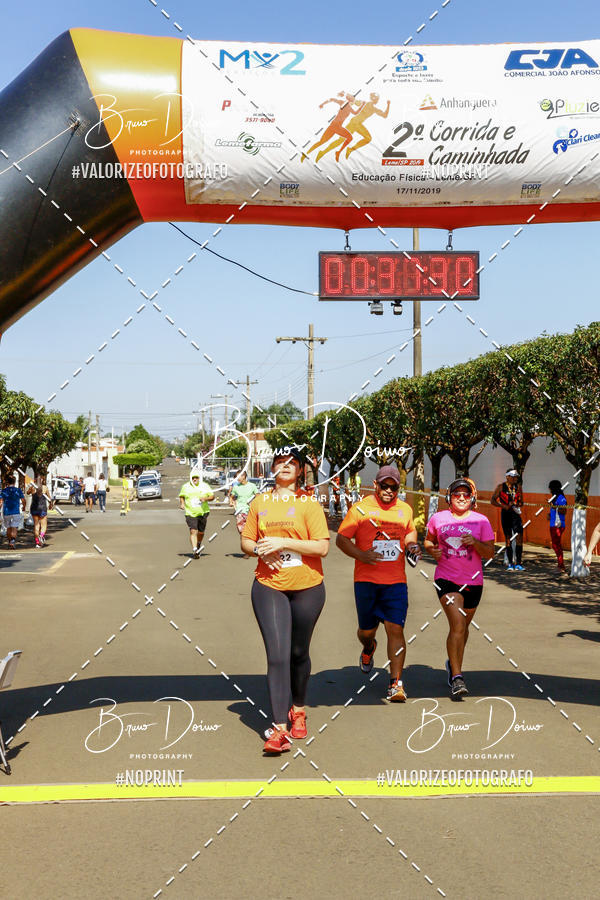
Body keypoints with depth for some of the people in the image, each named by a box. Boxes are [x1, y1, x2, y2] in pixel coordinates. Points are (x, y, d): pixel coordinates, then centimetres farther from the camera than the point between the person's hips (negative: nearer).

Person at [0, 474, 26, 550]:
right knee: (14, 528, -6)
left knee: (8, 528, 16)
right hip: (16, 512, -2)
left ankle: (9, 543, 24)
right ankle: (13, 541, -27)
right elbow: (23, 500, 2)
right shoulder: (18, 490, 0)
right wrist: (23, 507, 20)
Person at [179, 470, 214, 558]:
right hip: (190, 513, -2)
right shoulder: (185, 486, 5)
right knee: (193, 531, -17)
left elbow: (212, 496, 4)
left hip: (203, 512, 2)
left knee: (201, 532, 12)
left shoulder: (204, 486, 4)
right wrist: (182, 503, 1)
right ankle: (194, 550, -25)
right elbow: (181, 496, 20)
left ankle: (198, 545, 42)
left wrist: (206, 498, -16)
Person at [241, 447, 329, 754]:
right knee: (277, 655, -8)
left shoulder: (309, 503, -2)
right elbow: (246, 542, 14)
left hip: (306, 587, -1)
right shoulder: (260, 502, 8)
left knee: (299, 653, 13)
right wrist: (260, 549, -8)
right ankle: (279, 728, -8)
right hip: (268, 587, 1)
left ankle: (298, 709, 36)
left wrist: (283, 542, -17)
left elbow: (321, 547, -11)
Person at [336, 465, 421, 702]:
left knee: (395, 629, -8)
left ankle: (396, 683, -5)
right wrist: (361, 555, -17)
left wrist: (412, 545, 6)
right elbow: (341, 539, -1)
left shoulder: (405, 510, 9)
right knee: (367, 630, 9)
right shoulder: (360, 508, -2)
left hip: (396, 581, 1)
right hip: (366, 579, -1)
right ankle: (368, 649, 46)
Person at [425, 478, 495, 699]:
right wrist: (432, 549, -4)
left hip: (473, 582, 2)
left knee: (463, 627, 16)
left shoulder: (481, 521, 1)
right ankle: (456, 677, -17)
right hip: (446, 579, -2)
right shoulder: (438, 518, 2)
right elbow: (428, 540, 18)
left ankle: (453, 664, 42)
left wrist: (475, 542, -20)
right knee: (457, 625, -18)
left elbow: (490, 552, -2)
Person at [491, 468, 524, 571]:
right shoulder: (501, 487, 1)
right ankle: (510, 563, 7)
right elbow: (492, 501, -2)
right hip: (505, 514, -2)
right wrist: (503, 506, -15)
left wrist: (516, 504, -10)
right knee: (508, 538, 2)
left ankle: (518, 563, -6)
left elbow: (521, 502, 12)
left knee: (519, 537, -10)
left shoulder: (517, 487, 9)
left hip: (515, 513, 2)